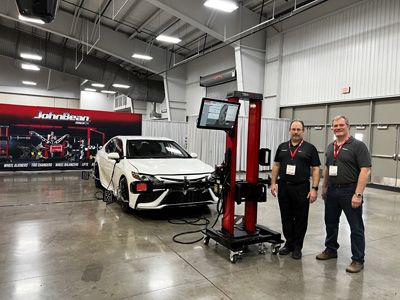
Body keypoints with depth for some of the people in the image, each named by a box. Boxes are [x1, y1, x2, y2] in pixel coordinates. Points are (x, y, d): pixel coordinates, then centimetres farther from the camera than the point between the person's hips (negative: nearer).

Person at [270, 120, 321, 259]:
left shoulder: (310, 148, -1)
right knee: (286, 218, 11)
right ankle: (289, 243, 26)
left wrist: (314, 189, -10)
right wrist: (273, 183, 5)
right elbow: (276, 165, 12)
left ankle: (297, 247, 20)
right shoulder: (282, 147, 9)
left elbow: (315, 169, -3)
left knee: (300, 219, 6)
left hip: (301, 189, -3)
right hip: (283, 187, 3)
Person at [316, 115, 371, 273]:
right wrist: (324, 187, 15)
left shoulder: (358, 146, -10)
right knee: (330, 223, 17)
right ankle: (331, 250, 35)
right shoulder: (330, 147, 11)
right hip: (332, 191, 7)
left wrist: (358, 194, -20)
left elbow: (365, 170, -15)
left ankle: (358, 260, 16)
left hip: (350, 191, -6)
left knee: (356, 227, 4)